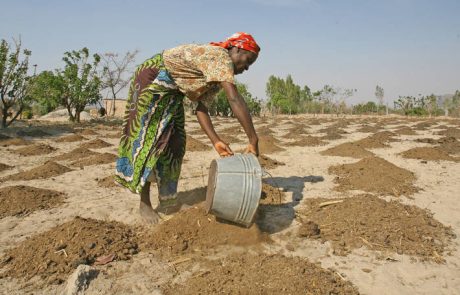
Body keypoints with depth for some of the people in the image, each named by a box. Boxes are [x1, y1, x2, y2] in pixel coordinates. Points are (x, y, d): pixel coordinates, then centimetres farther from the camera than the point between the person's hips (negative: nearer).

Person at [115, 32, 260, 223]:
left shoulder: (218, 77, 6)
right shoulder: (220, 57, -23)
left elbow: (201, 108, 1)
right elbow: (235, 100, -35)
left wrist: (216, 141, -9)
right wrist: (253, 141, -36)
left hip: (171, 91, 10)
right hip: (152, 80, -10)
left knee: (173, 143, 6)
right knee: (149, 139, -9)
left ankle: (166, 201, 15)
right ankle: (144, 204, 2)